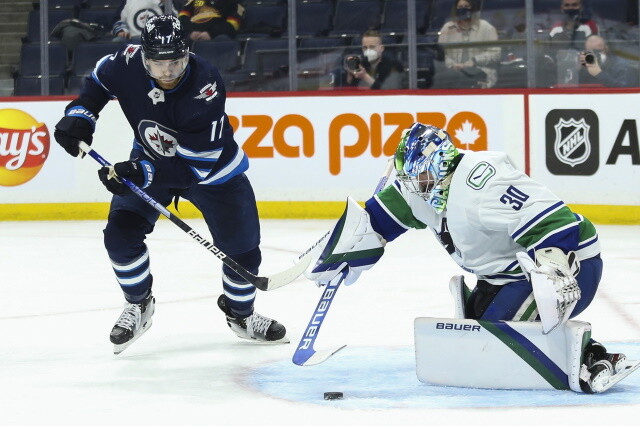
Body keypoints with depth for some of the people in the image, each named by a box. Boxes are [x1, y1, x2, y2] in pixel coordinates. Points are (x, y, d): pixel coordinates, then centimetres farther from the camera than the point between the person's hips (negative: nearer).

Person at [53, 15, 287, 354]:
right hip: (150, 159, 3)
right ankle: (138, 307, 13)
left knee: (242, 247, -2)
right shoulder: (129, 63, -27)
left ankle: (241, 315, 28)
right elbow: (100, 80, 1)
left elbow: (196, 165, -36)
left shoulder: (206, 89, -38)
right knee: (120, 234, -13)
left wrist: (143, 173, -44)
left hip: (213, 167, -3)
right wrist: (80, 114, -14)